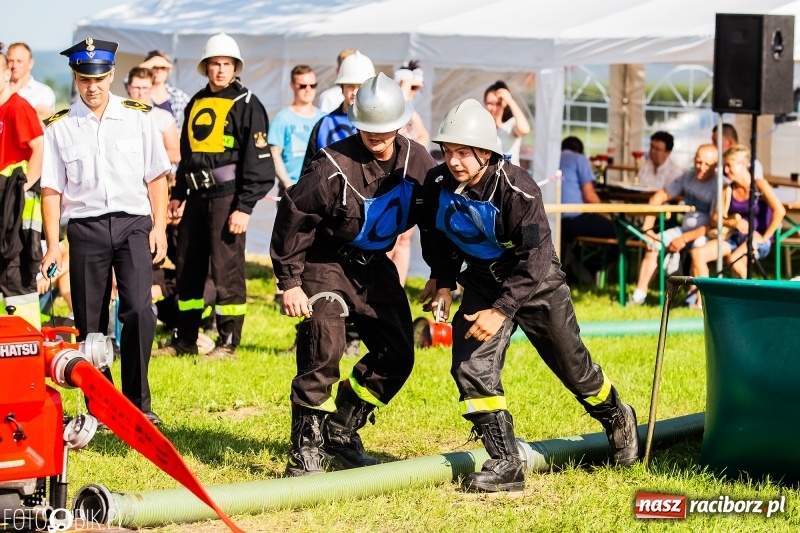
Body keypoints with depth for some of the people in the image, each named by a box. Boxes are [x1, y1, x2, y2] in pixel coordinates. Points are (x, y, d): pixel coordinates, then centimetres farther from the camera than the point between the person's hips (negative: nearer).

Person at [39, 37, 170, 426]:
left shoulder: (138, 117, 6)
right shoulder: (59, 128, 4)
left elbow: (156, 176, 8)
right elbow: (51, 189, 4)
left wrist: (159, 226, 0)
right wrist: (52, 244, -2)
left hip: (133, 223, -1)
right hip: (85, 227, 1)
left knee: (138, 309, -15)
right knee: (89, 322, 4)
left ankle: (137, 401, -8)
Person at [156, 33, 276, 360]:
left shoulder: (247, 105, -6)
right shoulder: (196, 103, 15)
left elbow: (257, 161, -11)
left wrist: (244, 207, -16)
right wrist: (178, 195, 20)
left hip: (227, 197, -7)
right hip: (197, 196, 7)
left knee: (226, 269, -6)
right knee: (187, 268, 10)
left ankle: (229, 342, 1)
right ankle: (185, 340, 20)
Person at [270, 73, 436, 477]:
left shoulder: (418, 161, -8)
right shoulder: (334, 165, -24)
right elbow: (292, 217, -17)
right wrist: (290, 282, -16)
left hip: (374, 265, 6)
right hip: (326, 261, -6)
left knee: (398, 353, 2)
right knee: (323, 349, -21)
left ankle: (339, 433, 17)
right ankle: (306, 449, -12)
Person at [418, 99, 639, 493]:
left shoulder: (518, 190, -31)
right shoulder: (437, 186, -16)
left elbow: (534, 259, -30)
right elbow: (438, 235, 6)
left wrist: (502, 310, -36)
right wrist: (443, 279, -3)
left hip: (536, 282, -4)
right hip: (483, 281, 4)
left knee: (571, 365, 11)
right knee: (472, 367, -15)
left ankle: (617, 418, 42)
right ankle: (506, 466, -9)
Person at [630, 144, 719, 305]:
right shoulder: (688, 178, 3)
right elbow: (658, 198, 9)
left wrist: (684, 239, -22)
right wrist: (647, 229, 1)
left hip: (708, 235, -7)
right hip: (685, 229, 7)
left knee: (698, 246, -37)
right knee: (655, 244, -12)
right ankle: (638, 297, -13)